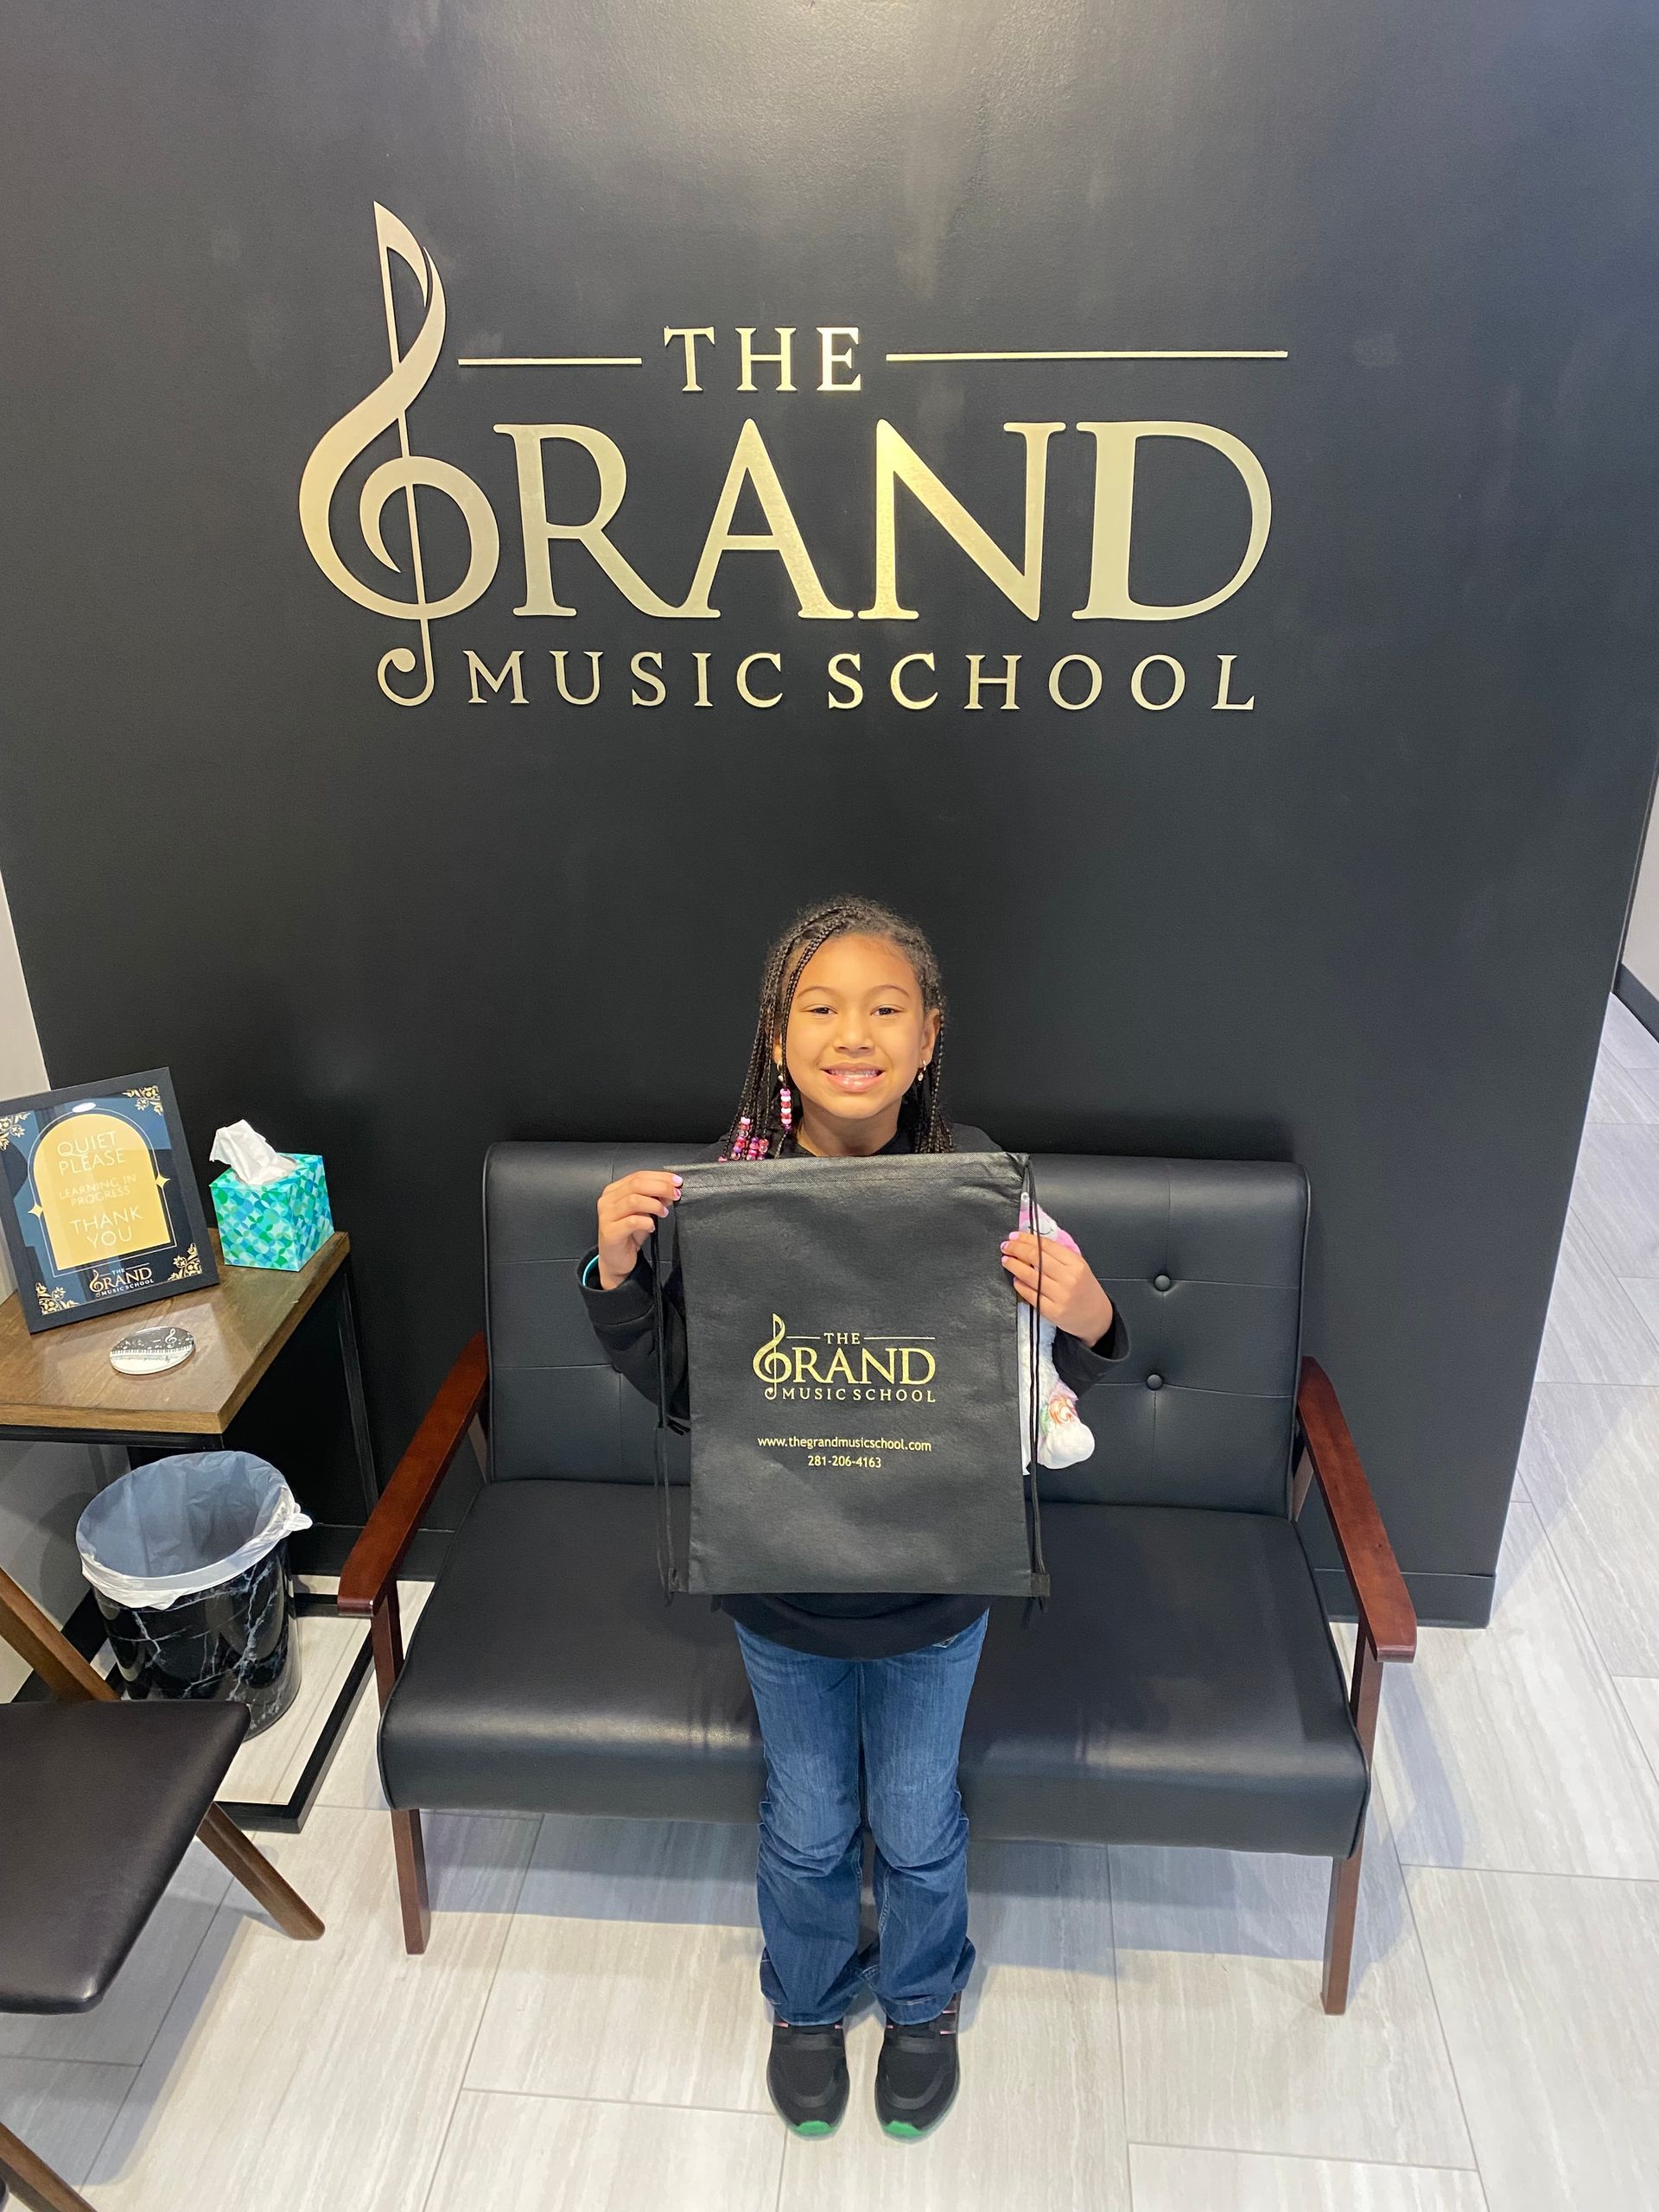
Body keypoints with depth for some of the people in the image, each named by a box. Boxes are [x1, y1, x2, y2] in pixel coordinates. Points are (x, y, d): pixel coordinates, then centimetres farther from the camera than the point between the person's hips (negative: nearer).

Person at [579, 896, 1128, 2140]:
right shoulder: (730, 1185, -17)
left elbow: (1035, 1391, -12)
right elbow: (677, 1391, -7)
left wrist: (1090, 1324, -33)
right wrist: (617, 1270, -23)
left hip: (934, 1582, 0)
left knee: (918, 1826, 23)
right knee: (808, 1826, 24)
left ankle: (924, 2002, 55)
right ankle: (808, 2002, 55)